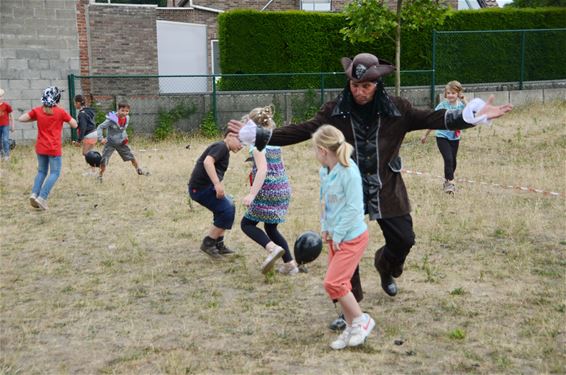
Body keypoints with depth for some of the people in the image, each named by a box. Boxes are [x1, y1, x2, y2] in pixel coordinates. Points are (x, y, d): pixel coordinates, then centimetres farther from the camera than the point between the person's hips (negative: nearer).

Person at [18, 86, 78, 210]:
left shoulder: (37, 110, -1)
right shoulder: (60, 112, -9)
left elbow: (21, 119, -2)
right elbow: (74, 125, -1)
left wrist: (36, 119, 8)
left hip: (40, 148, 4)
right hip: (54, 149, -4)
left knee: (42, 172, 19)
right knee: (54, 173, 4)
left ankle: (34, 194, 2)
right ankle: (42, 197, -9)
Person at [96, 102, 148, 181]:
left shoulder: (127, 119, -6)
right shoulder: (112, 120, -26)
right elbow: (100, 127, -21)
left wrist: (125, 136, 7)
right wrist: (101, 138, -32)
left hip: (121, 142, 5)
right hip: (110, 143, -5)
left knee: (131, 156, 10)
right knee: (104, 160, -10)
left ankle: (139, 170, 32)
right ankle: (100, 175, 12)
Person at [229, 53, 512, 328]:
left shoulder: (396, 109, -5)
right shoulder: (334, 111, -8)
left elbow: (431, 119, 0)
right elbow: (300, 131, -9)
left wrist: (473, 115, -8)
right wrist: (255, 135, -16)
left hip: (386, 189, 2)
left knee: (403, 239, 8)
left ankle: (385, 268, 45)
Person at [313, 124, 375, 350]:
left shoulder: (349, 172, -22)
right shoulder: (324, 171, 3)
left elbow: (353, 207, -21)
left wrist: (338, 234, -17)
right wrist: (325, 227, 6)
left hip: (352, 237, -9)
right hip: (335, 236, 9)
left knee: (333, 283, -11)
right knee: (339, 283, 12)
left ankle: (361, 320, 8)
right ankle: (351, 328, 25)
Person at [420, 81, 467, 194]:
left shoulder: (461, 105, -4)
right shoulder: (442, 105, -11)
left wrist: (464, 100, -22)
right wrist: (425, 135, 0)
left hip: (455, 138, 4)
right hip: (442, 136, -4)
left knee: (453, 161, 11)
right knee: (448, 159, -18)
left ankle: (447, 182, 31)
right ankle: (450, 183, -13)